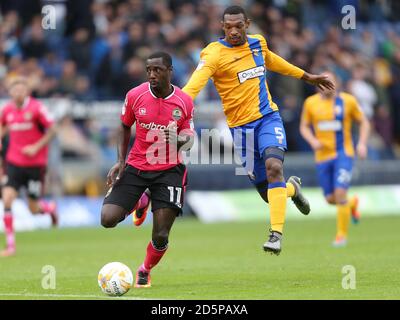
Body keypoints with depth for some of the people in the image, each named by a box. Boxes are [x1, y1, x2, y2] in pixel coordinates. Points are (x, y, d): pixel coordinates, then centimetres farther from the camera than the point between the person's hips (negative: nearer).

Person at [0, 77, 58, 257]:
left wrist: (36, 147, -17)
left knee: (34, 209, 3)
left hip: (35, 163, -3)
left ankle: (50, 208, 41)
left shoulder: (36, 108, -12)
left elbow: (52, 130, -8)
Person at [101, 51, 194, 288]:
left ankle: (145, 271, 25)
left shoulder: (185, 102, -8)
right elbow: (125, 127, 10)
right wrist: (121, 160, -1)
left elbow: (189, 138, 2)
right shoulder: (135, 95, -7)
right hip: (136, 168, 1)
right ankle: (139, 203, 24)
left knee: (161, 237, -9)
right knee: (108, 219, -12)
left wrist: (181, 141, -23)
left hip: (169, 170, -1)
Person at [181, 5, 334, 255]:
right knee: (266, 191, 2)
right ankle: (292, 187, 40)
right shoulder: (214, 54, -12)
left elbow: (273, 61, 26)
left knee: (273, 165, -26)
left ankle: (276, 234, -26)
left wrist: (307, 77, 36)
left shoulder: (258, 43, 4)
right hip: (240, 126, -2)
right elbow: (197, 80, -29)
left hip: (268, 117, 2)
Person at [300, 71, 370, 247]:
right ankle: (352, 204, 40)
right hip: (323, 156, 3)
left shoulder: (347, 100, -4)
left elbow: (364, 122, 6)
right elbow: (304, 127, 11)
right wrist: (312, 140, -9)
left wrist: (362, 143, -8)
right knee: (330, 199, 5)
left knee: (340, 193, -16)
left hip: (343, 153, -3)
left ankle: (342, 234, -1)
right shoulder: (311, 103, 1)